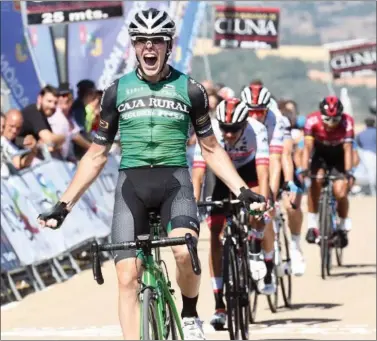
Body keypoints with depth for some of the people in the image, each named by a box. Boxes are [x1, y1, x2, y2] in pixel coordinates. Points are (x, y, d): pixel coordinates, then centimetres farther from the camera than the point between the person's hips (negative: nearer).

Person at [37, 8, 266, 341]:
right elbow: (97, 155, 14)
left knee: (184, 250, -29)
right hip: (131, 183, 2)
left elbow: (210, 149, 13)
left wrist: (242, 190, 2)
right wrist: (64, 205, 7)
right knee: (127, 276, -11)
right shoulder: (117, 91, 8)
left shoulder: (190, 89, 5)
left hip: (174, 180, -2)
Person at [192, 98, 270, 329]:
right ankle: (219, 306, -6)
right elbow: (198, 175, -35)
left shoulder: (256, 130, -33)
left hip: (249, 170, -1)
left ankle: (255, 251, 0)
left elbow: (263, 173, -40)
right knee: (216, 237, -10)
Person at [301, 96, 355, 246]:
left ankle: (343, 227, 12)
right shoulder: (313, 120, -29)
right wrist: (304, 170, -45)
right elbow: (308, 147, -33)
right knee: (315, 181, -26)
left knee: (340, 193, -15)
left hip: (339, 157, -1)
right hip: (320, 155, 1)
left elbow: (347, 149, -35)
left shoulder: (347, 122, -31)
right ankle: (312, 225, -14)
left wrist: (348, 173, -47)